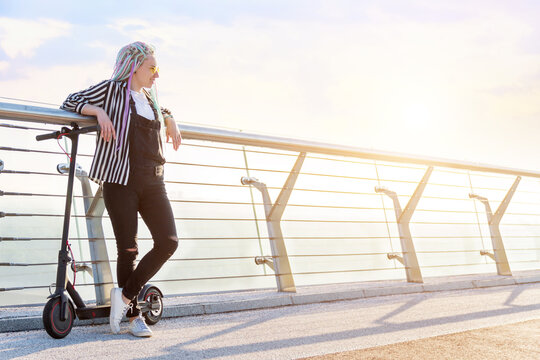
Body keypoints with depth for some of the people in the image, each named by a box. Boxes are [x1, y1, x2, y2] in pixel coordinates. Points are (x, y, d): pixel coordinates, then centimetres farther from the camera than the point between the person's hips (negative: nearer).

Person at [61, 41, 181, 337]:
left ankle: (125, 295, 6)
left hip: (152, 182, 6)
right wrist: (99, 111, -14)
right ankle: (134, 315, 13)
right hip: (120, 180, -6)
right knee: (128, 250, -2)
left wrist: (169, 120, 22)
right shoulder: (112, 89, 3)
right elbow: (70, 102, 3)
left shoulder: (150, 98, 20)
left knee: (168, 242, -9)